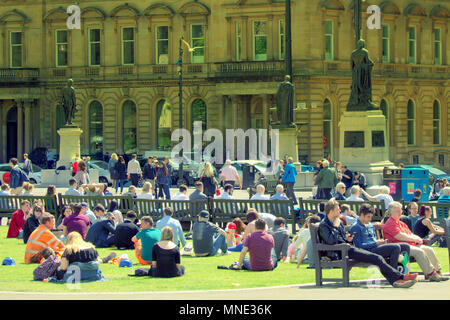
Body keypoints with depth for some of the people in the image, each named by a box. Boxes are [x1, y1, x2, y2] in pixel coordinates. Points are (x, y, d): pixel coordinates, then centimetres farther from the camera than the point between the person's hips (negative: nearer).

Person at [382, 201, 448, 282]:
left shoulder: (401, 223, 26)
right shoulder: (390, 224, -5)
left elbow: (409, 234, 23)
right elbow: (399, 236, -16)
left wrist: (418, 239, 0)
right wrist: (415, 239, -11)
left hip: (411, 245, 10)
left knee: (429, 249, -6)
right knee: (419, 251, -30)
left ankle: (437, 271, -9)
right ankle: (431, 275, -31)